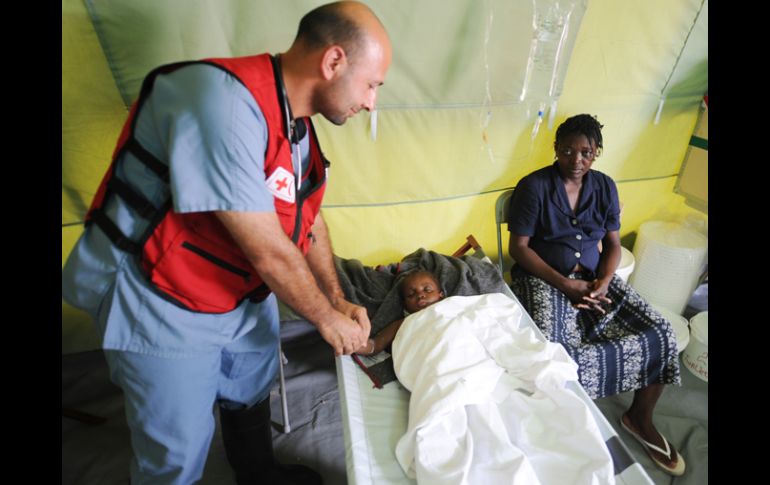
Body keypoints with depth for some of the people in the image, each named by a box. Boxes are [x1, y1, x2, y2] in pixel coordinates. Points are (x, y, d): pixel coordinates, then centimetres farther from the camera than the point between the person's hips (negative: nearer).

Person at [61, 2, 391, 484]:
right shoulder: (226, 102, -32)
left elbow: (309, 218, 6)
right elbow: (269, 253, -29)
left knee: (253, 396, 28)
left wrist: (338, 300, 3)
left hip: (248, 294, 8)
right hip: (165, 308, -8)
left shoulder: (296, 119, -2)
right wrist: (327, 319, -13)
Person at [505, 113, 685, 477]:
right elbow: (519, 247, -11)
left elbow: (612, 244, 9)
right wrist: (567, 285, -18)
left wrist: (602, 283, -11)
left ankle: (640, 418, 17)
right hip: (543, 278, -5)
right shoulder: (534, 186, -9)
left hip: (594, 277, 5)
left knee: (659, 334, -9)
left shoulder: (605, 187, 7)